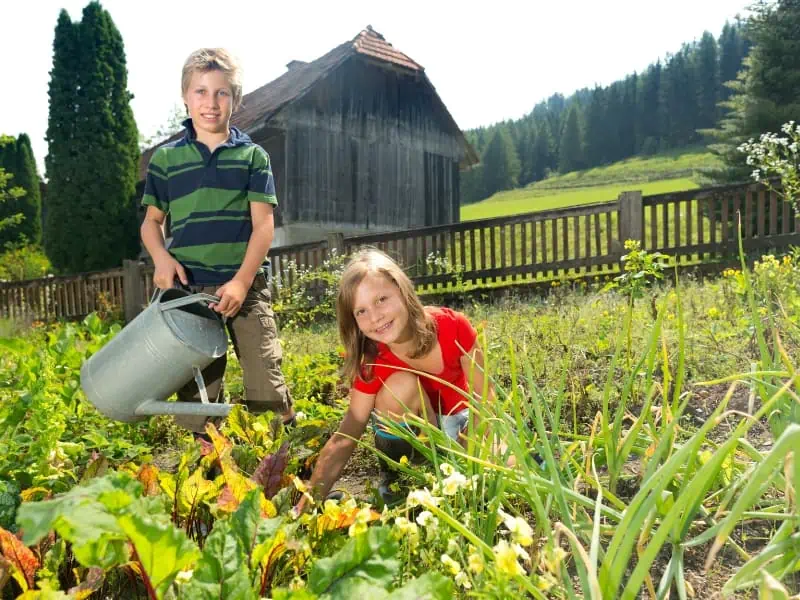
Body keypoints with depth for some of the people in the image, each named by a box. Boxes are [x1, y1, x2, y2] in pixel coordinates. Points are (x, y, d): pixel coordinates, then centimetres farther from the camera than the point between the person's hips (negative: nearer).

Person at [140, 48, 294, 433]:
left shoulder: (252, 156, 4)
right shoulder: (165, 158, 9)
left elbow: (263, 224, -1)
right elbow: (151, 221, 13)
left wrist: (242, 280, -12)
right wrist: (161, 258, -9)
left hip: (245, 285, -1)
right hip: (189, 287, 2)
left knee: (266, 383, -1)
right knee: (197, 387, 7)